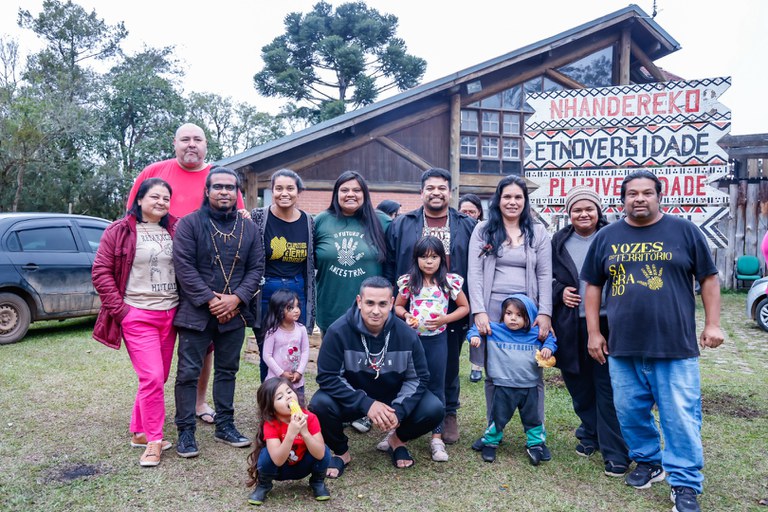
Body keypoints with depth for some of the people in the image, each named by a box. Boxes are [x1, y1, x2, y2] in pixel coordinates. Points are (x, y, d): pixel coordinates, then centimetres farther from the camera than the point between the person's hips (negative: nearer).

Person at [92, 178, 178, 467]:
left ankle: (139, 432, 27)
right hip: (137, 316, -4)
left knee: (158, 378, 11)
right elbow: (101, 272, -4)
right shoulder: (120, 231, -3)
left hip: (170, 314, 5)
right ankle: (154, 440, 4)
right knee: (152, 378, -10)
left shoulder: (175, 230, 6)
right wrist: (120, 309, -8)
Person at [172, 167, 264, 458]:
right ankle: (185, 431, 12)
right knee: (188, 373, 1)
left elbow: (256, 268, 5)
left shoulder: (248, 228, 8)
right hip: (196, 312, -3)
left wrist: (236, 298, -9)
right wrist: (210, 299, -15)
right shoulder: (189, 224, -4)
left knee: (227, 370, 13)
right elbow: (184, 266, -10)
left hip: (233, 314, 4)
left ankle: (225, 425, 25)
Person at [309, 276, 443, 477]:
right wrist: (366, 403, -29)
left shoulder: (406, 334, -14)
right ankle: (341, 451, 1)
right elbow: (327, 377, -21)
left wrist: (399, 410, -22)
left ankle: (398, 440, 13)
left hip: (394, 398, 2)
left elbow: (418, 377, -6)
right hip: (352, 400, -2)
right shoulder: (338, 331, -22)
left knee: (434, 409, -21)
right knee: (320, 405, -31)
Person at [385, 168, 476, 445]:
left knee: (449, 365, 12)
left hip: (452, 313, 0)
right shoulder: (401, 225, 5)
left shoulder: (468, 226, 5)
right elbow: (390, 267, 4)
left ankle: (449, 415, 29)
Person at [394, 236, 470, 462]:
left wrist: (444, 319, -12)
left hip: (437, 339, -1)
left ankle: (437, 438, 15)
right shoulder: (408, 281, -2)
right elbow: (398, 306, 9)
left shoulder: (450, 281, -4)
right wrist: (405, 315, -13)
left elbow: (464, 307, 3)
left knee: (436, 387, 6)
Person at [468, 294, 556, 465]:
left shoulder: (536, 334, -1)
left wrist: (548, 347, -10)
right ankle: (489, 442, 27)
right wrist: (474, 335, -18)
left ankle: (536, 444, 31)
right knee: (498, 417, 10)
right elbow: (477, 328, 2)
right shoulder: (495, 330, -4)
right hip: (504, 387, -1)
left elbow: (550, 339, 10)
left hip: (529, 387, 1)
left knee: (532, 418, 15)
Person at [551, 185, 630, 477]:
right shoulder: (559, 242, 9)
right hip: (570, 326, 4)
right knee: (579, 386, 13)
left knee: (608, 389, -2)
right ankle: (589, 434, 33)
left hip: (606, 323, -3)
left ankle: (615, 452, 8)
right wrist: (559, 292, -4)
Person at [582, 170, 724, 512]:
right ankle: (648, 461, 33)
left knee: (680, 416, 1)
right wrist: (593, 332, 7)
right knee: (630, 412, 12)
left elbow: (708, 278, 6)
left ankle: (685, 483, 13)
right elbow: (593, 285, 11)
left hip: (675, 345, -3)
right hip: (622, 346, 3)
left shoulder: (684, 231, 2)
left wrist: (712, 324, 0)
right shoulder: (606, 236, 7)